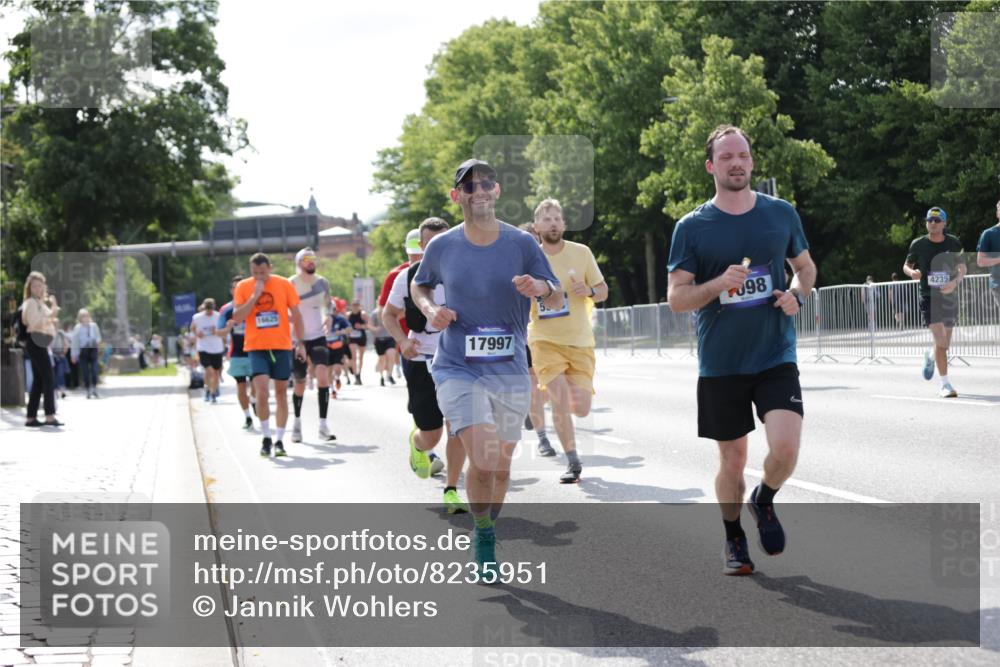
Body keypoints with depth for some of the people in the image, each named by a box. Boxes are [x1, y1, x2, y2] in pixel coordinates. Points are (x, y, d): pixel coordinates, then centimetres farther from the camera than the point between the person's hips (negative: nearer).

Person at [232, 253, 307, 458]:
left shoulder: (284, 284, 0)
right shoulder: (243, 287, 1)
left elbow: (296, 315, 5)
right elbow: (237, 317, -7)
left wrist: (301, 343, 1)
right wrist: (254, 296, -15)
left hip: (281, 346, 1)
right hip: (256, 347, -1)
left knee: (281, 393, 5)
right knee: (261, 392, -14)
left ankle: (279, 440, 14)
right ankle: (266, 437, 1)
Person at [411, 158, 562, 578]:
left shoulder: (522, 244, -2)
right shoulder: (441, 247, 0)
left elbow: (558, 301, 0)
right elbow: (419, 285, 19)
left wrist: (541, 288, -23)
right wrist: (430, 309, -3)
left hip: (510, 372, 2)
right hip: (457, 371, -2)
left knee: (501, 468, 11)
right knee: (484, 460, -19)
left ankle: (488, 532, 35)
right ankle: (484, 534, 3)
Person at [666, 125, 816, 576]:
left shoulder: (781, 214, 4)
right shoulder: (692, 227, -2)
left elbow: (805, 267, 18)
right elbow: (675, 298, -3)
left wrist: (796, 294, -4)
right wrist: (719, 284, -21)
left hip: (775, 356, 1)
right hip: (720, 363, -1)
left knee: (785, 448, -16)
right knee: (732, 460, 7)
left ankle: (764, 501, 17)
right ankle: (734, 540, 31)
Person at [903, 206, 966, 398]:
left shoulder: (954, 243, 1)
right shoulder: (918, 244, -2)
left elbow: (962, 269, 7)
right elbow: (906, 266, 9)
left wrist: (955, 282, -14)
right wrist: (912, 272, -15)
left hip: (949, 296, 3)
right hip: (928, 297, -3)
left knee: (945, 344, 12)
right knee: (940, 340, -17)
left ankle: (930, 356, 48)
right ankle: (945, 384, -9)